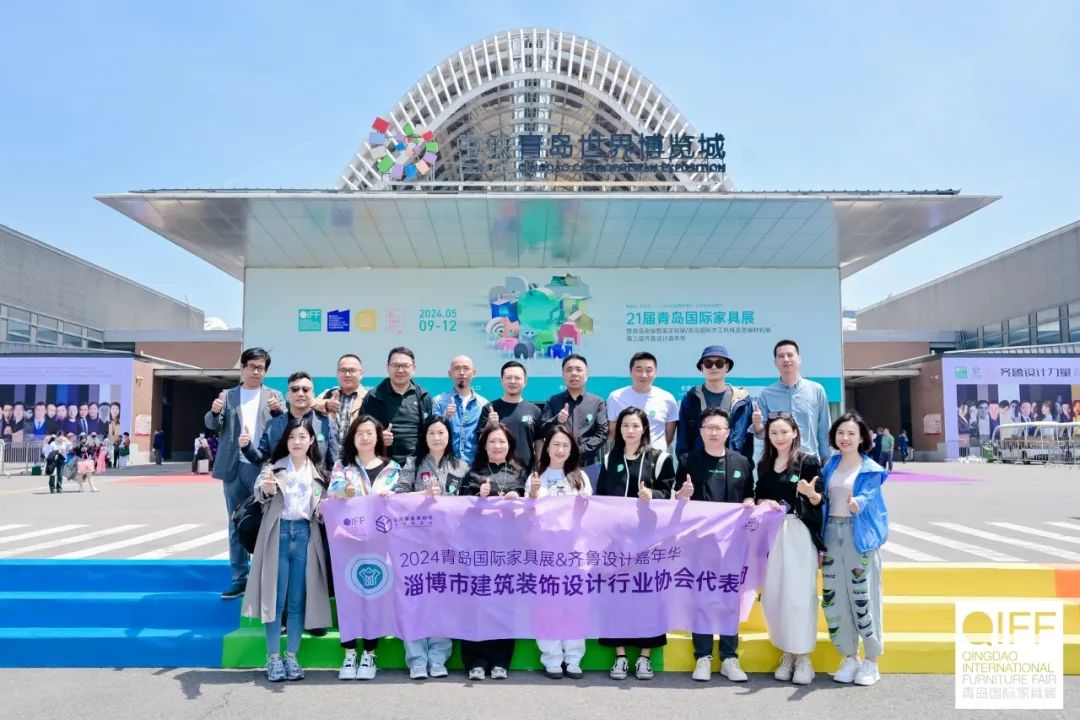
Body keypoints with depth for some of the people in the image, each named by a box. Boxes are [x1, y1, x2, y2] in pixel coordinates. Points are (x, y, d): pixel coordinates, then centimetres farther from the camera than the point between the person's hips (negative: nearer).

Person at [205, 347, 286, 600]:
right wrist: (215, 411, -20)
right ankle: (239, 579, 15)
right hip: (234, 468, 2)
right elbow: (212, 425, 2)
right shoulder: (228, 395, 11)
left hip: (263, 468, -2)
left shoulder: (274, 396, 7)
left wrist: (278, 410, -23)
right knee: (236, 525, 8)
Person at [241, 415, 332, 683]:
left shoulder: (318, 472, 11)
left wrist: (323, 513, -7)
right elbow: (259, 492, -17)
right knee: (276, 599, 1)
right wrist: (266, 488, -40)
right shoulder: (274, 467, 3)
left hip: (305, 537, 2)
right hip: (279, 535, -2)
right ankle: (273, 658, 10)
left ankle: (292, 657, 16)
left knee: (298, 601, 6)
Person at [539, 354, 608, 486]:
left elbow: (602, 433, 0)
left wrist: (580, 450, -13)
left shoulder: (598, 402, 8)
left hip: (589, 465, 0)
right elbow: (542, 429, 3)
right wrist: (556, 421, -18)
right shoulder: (552, 401, 10)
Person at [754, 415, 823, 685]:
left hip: (800, 533, -4)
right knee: (773, 594, 4)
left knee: (799, 594, -5)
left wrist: (810, 493, -25)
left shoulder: (808, 461, -2)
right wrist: (764, 502, -3)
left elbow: (819, 501, -4)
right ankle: (787, 653, 19)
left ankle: (803, 656, 8)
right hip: (771, 533, 4)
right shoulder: (764, 465, 12)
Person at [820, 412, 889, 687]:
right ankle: (849, 656, 21)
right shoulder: (830, 466, 11)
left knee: (862, 597, -3)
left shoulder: (870, 469, -3)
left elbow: (867, 497, -19)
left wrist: (857, 503, -41)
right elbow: (824, 502, 10)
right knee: (833, 597, 6)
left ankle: (871, 660, 13)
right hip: (832, 534, 5)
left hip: (859, 536, -5)